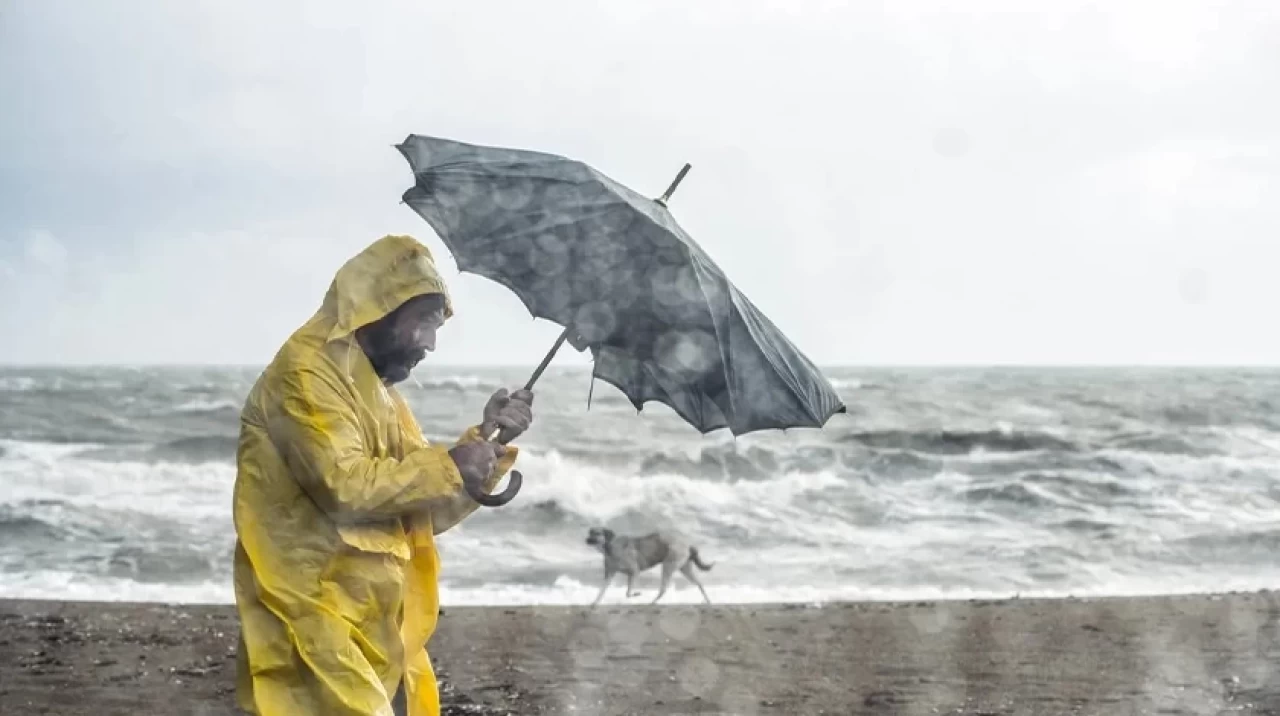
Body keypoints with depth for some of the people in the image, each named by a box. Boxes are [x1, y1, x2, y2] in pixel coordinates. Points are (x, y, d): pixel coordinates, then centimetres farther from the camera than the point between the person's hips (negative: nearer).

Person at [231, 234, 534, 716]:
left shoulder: (379, 392, 20)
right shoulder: (307, 370, -8)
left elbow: (427, 513, 17)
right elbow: (344, 485, -21)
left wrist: (487, 440, 5)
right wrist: (446, 466, -11)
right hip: (320, 636, -10)